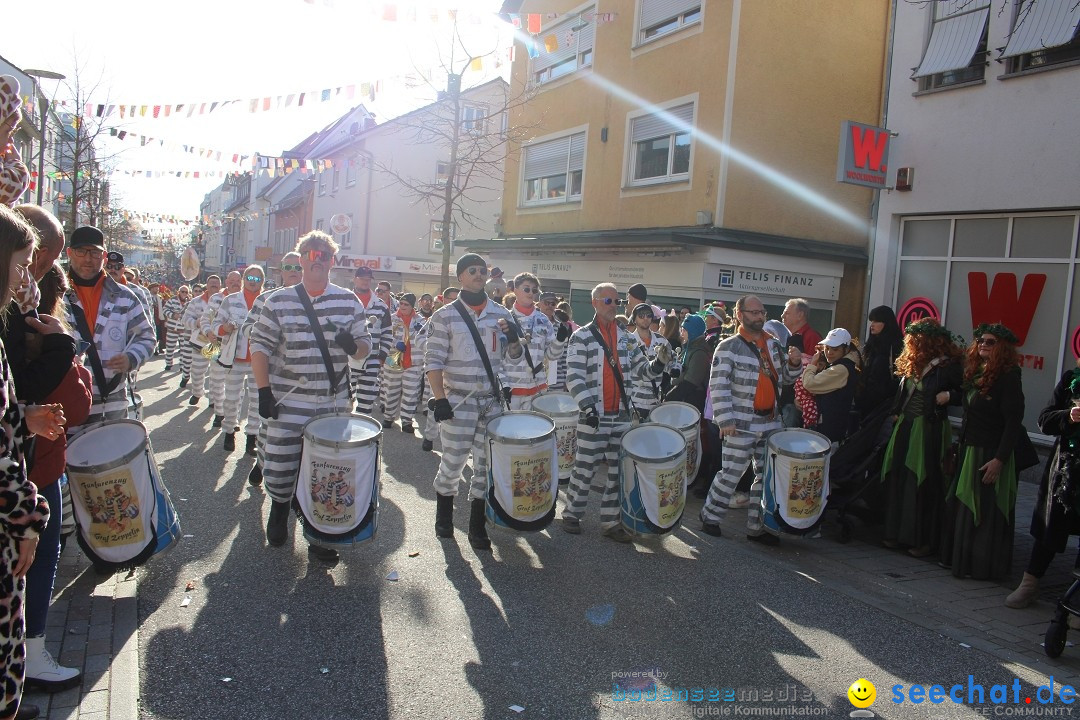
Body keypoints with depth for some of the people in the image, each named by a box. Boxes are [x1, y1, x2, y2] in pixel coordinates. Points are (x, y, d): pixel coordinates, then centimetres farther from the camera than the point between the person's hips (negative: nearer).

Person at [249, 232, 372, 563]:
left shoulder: (349, 302, 4)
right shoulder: (278, 302, 0)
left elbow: (365, 346, 8)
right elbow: (260, 346, 1)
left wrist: (353, 346, -15)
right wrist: (263, 390, -8)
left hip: (333, 404, 1)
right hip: (288, 403, -1)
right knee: (278, 468, 3)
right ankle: (280, 507, 36)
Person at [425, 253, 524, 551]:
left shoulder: (501, 314, 6)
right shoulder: (444, 317, -4)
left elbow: (513, 358, 9)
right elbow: (434, 361, -6)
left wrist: (514, 339, -12)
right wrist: (439, 399, -15)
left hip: (493, 401, 3)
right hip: (458, 402, -3)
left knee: (486, 465, 7)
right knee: (452, 464, 5)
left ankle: (477, 527, 20)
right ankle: (444, 516, 30)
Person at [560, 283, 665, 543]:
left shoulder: (627, 339, 13)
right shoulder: (581, 337, -3)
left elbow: (642, 372, 13)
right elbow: (574, 376, -11)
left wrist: (659, 363, -8)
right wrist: (587, 406, -22)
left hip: (622, 416, 5)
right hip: (594, 416, -5)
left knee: (618, 470, 8)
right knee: (585, 468, 2)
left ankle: (610, 521, 18)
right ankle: (571, 513, 19)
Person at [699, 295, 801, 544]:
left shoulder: (773, 344, 11)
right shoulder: (728, 347, -9)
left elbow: (785, 379, 18)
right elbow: (718, 385, -15)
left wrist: (794, 363, -3)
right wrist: (725, 419, -22)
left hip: (770, 423, 7)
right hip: (742, 426, -7)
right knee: (731, 474, 0)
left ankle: (756, 527, 23)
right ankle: (710, 517, 20)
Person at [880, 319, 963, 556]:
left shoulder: (949, 367, -10)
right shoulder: (911, 364, 9)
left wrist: (949, 396, -20)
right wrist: (896, 414, 11)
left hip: (929, 431, -7)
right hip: (905, 427, 7)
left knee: (924, 485, -1)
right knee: (898, 481, 8)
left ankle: (924, 540, 11)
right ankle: (898, 533, 19)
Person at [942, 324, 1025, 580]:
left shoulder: (1008, 377, -13)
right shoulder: (974, 372, 10)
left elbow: (1013, 422, -17)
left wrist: (1000, 459, -22)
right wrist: (960, 448, 11)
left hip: (991, 454, -8)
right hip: (968, 450, 8)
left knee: (985, 511, 0)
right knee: (961, 508, 14)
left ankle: (984, 566, 11)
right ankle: (960, 558, 26)